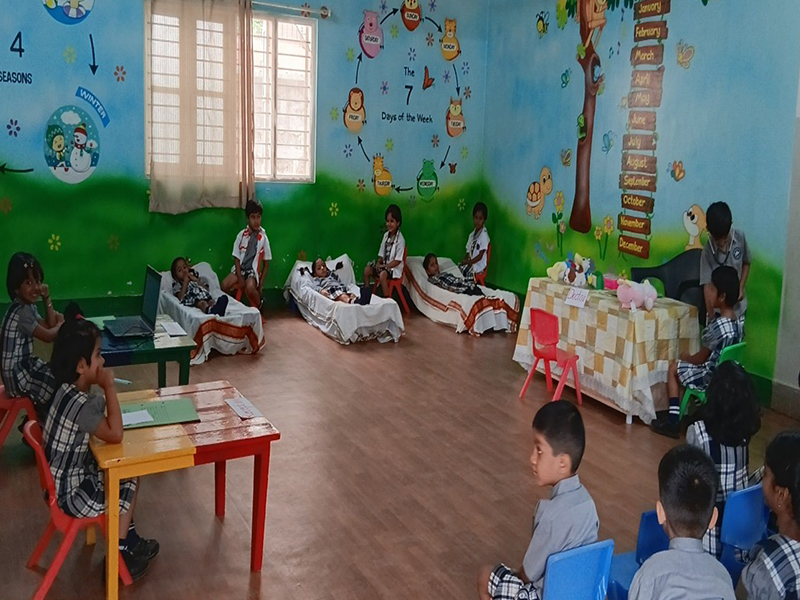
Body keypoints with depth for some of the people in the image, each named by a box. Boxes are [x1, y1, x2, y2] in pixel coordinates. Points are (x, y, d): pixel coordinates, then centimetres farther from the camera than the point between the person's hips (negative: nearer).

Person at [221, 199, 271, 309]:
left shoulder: (263, 238, -4)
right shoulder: (241, 234, -2)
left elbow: (266, 262, 2)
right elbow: (236, 258, 1)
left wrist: (260, 283, -3)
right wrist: (239, 277, -10)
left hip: (253, 271, -2)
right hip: (240, 268, 2)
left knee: (250, 288, -33)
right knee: (224, 286, -24)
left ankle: (258, 307, -2)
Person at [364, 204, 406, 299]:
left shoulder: (400, 239, -16)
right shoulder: (386, 235, 4)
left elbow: (397, 261, -17)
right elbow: (381, 254, 10)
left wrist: (384, 266, -20)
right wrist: (378, 263, -9)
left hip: (394, 268, -7)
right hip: (384, 265, 7)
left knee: (383, 274, -34)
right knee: (367, 269, -10)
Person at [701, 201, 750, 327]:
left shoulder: (740, 237, -11)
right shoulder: (708, 251, -20)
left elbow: (746, 263, 6)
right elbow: (707, 286, -21)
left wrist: (741, 287, -7)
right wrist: (711, 317, -26)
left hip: (738, 307, 3)